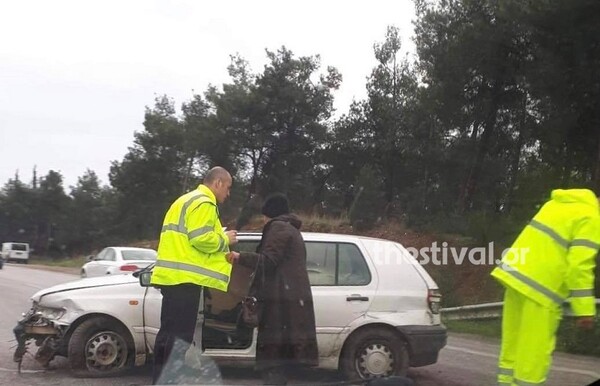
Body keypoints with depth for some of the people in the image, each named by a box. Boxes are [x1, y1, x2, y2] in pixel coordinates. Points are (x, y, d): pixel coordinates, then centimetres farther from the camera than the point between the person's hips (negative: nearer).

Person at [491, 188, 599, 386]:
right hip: (539, 287, -9)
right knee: (535, 348, -1)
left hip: (517, 275, 9)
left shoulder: (561, 203, 18)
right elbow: (579, 265, -16)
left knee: (514, 343, 14)